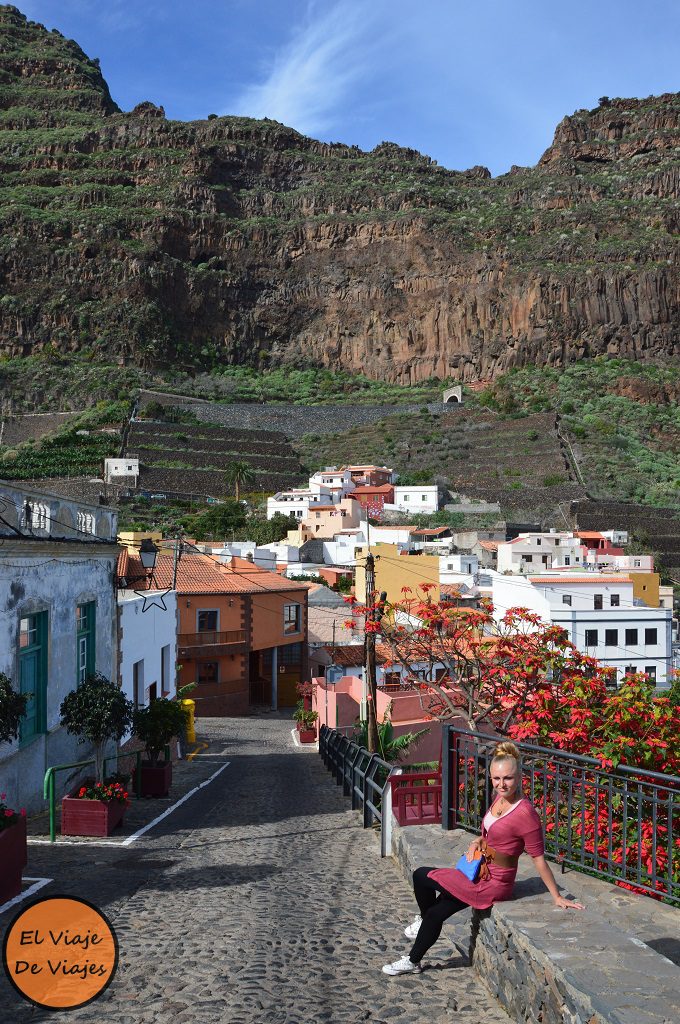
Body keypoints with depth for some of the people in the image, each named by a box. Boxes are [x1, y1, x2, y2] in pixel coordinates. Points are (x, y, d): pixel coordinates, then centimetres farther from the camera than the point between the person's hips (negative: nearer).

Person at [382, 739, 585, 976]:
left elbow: (538, 859, -17)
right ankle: (413, 961, 35)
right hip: (483, 874, 7)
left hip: (491, 885, -7)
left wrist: (557, 897, -11)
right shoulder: (499, 798, 0)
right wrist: (477, 842, -1)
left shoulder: (525, 813, -25)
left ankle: (423, 920, 27)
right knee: (436, 913, 15)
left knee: (421, 876, 0)